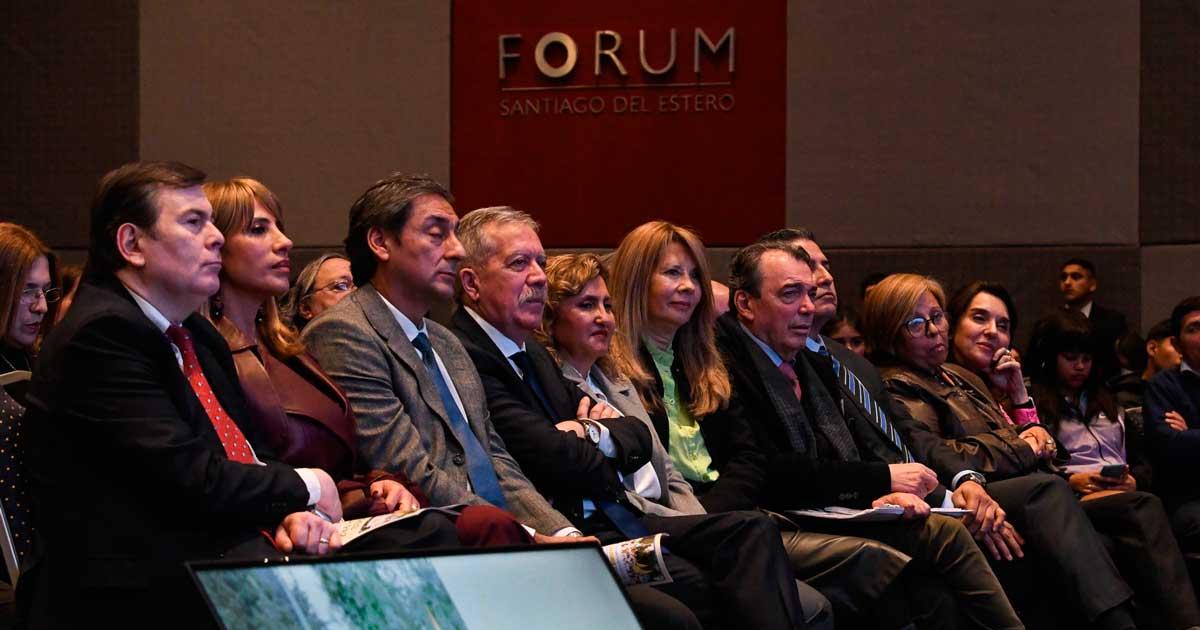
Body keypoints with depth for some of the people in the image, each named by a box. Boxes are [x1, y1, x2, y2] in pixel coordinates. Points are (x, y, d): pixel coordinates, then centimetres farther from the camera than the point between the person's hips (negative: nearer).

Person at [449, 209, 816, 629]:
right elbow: (559, 459, -20)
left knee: (752, 530, -7)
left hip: (610, 518, 10)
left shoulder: (532, 353, 21)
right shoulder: (467, 358, -12)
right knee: (708, 590, -28)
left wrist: (598, 433, -5)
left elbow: (638, 436, 19)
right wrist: (614, 468, 3)